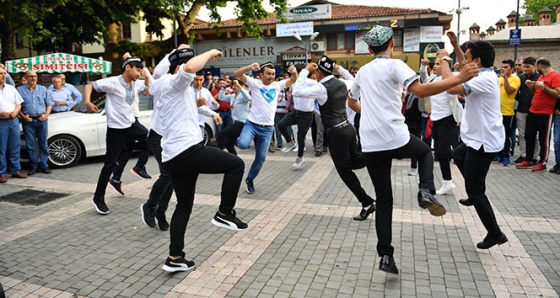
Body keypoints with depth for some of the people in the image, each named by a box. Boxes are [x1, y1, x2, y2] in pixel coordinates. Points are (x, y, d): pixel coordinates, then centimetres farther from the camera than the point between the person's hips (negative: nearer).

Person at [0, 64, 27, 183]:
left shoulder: (11, 88, 12)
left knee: (15, 148, 10)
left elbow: (18, 104, 16)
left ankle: (16, 170, 18)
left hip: (14, 121, 4)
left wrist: (15, 112, -5)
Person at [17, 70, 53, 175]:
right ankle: (33, 166, 10)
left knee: (43, 144, 3)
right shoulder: (20, 90, 6)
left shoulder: (43, 89, 12)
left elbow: (49, 104, 12)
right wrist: (23, 116, -10)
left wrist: (46, 115, -4)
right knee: (30, 145, 2)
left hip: (42, 120, 1)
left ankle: (44, 165, 9)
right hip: (28, 121, -1)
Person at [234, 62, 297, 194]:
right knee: (243, 144, -31)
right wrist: (250, 67, -32)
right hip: (252, 124, -3)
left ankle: (250, 179, 29)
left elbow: (293, 80, 11)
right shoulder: (255, 83, -5)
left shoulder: (277, 85, 7)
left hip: (267, 128, 3)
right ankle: (242, 139, 8)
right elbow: (237, 74, -14)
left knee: (261, 158, 7)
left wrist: (294, 72, -12)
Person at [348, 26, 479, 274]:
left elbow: (351, 102, 31)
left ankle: (385, 255, 8)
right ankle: (426, 192, 4)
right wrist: (458, 79, -15)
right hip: (396, 138, -4)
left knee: (383, 200, 11)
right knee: (425, 152, 29)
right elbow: (420, 90, -19)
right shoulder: (394, 65, -3)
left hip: (370, 144, 5)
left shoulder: (362, 71, 16)